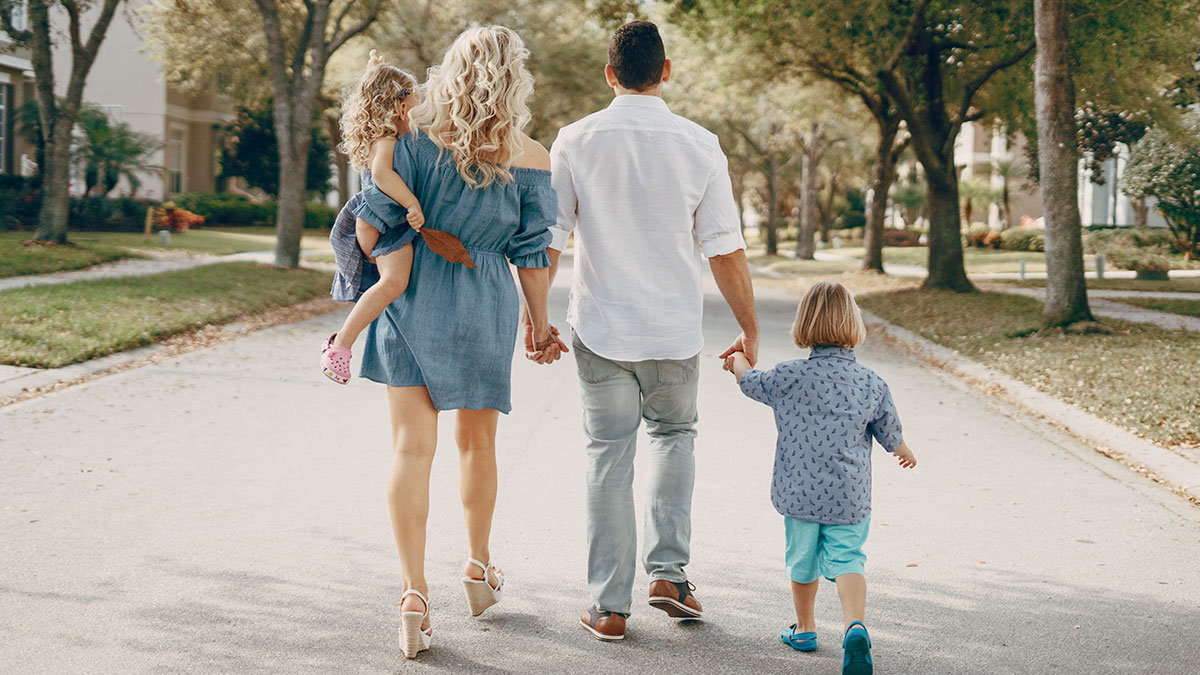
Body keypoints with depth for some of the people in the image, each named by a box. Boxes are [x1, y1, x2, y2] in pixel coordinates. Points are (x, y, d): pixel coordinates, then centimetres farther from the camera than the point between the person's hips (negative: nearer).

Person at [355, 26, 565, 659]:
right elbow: (533, 253, -1)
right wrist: (540, 324, 12)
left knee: (411, 445, 0)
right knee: (478, 441, 19)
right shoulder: (530, 158, -4)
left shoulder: (415, 136, -4)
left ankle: (414, 594, -6)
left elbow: (378, 227, -6)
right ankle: (479, 566, 35)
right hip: (485, 308, 1)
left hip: (410, 298, 0)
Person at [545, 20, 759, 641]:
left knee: (609, 459, 8)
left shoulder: (575, 142, -5)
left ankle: (609, 607, 12)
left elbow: (547, 240, -3)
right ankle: (668, 572, 14)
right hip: (675, 333, 0)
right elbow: (726, 251, -5)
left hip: (600, 330, 0)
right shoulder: (699, 146, -7)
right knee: (674, 435, 23)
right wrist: (749, 329, 6)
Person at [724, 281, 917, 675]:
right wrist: (905, 453, 30)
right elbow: (891, 436, 6)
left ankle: (804, 629, 34)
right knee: (847, 559, 2)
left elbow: (750, 382, 9)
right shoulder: (872, 384, -5)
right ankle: (856, 625, -23)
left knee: (803, 560, 16)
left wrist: (738, 360, 32)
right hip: (850, 498, 0)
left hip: (798, 492, 0)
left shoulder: (789, 377, -10)